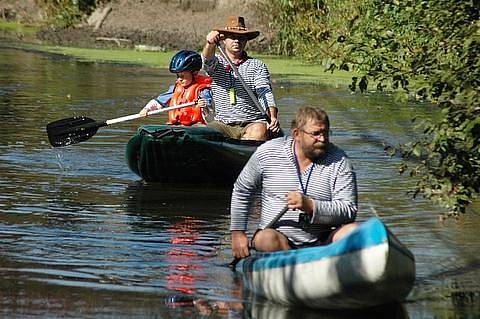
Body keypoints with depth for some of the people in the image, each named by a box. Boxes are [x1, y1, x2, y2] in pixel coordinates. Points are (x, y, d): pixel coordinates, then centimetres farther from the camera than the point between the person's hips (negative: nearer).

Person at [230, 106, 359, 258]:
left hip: (323, 242, 0)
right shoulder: (267, 153, 3)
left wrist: (310, 206, -23)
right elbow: (242, 190, 15)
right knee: (266, 238, -34)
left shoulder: (339, 161, 0)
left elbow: (349, 211, -8)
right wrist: (237, 233, 8)